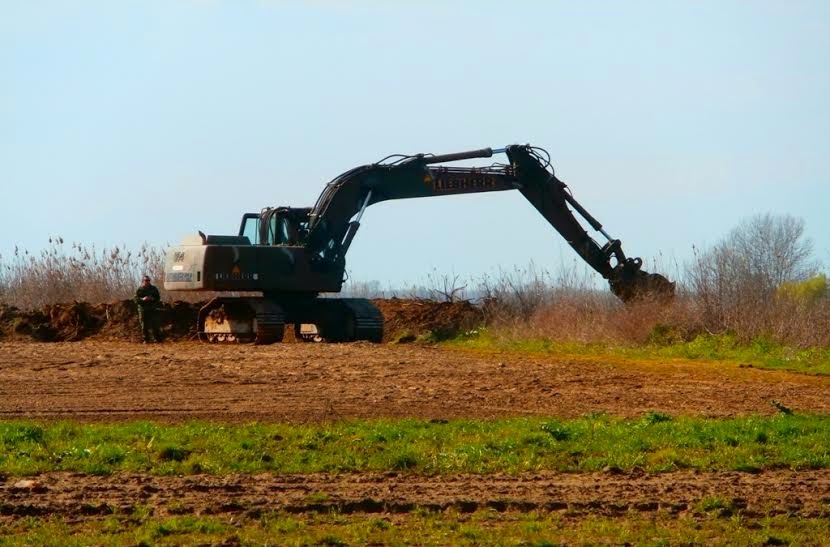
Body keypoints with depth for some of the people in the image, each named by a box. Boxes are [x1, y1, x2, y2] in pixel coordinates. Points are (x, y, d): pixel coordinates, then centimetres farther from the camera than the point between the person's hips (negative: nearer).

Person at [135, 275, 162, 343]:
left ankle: (157, 338, 2)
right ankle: (146, 339, 5)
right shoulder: (139, 290, 5)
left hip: (152, 310, 0)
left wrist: (152, 299, -12)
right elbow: (136, 300, 1)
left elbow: (158, 298, 9)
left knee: (155, 324, -4)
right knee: (144, 325, -1)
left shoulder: (153, 289, 10)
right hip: (143, 310, 0)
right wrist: (142, 299, -18)